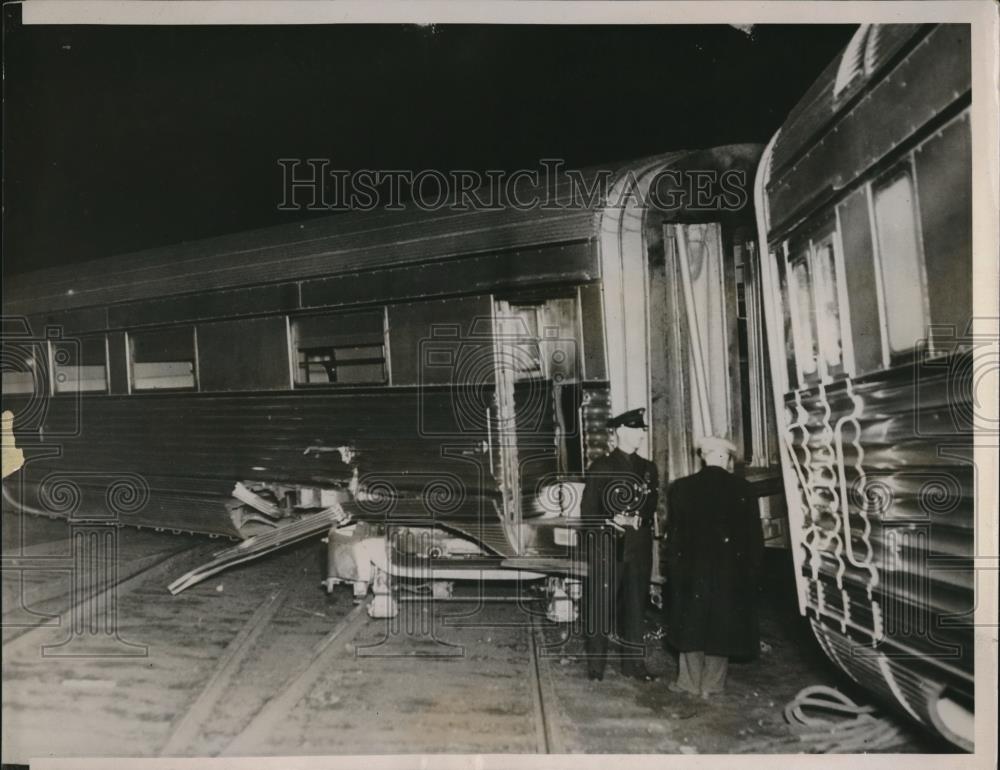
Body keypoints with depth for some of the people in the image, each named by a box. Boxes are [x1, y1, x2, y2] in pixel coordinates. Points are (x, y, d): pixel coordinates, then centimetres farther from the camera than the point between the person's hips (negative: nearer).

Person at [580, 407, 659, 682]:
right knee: (601, 605, -1)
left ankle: (633, 662, 20)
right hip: (607, 547, -4)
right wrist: (612, 522, -17)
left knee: (635, 605, 10)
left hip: (639, 547, 4)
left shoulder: (648, 468, 13)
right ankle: (595, 664, 10)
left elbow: (653, 506, 11)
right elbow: (587, 510, -4)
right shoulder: (600, 466, -2)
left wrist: (639, 520, -8)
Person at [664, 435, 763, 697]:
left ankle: (690, 681, 20)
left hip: (691, 569, 0)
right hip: (731, 570, 0)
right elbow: (754, 533, -5)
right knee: (722, 625, 11)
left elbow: (673, 533, -3)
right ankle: (712, 684, 20)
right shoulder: (741, 488, -9)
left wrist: (674, 568, 5)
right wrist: (753, 567, 4)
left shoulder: (681, 488, -6)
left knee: (692, 624, 13)